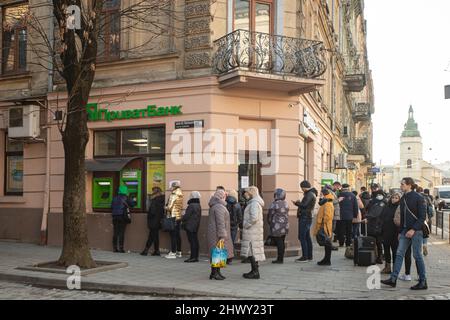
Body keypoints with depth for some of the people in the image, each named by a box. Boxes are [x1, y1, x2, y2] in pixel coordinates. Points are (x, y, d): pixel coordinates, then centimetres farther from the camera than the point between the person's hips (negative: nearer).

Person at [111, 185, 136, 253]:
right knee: (121, 233, -3)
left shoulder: (115, 198, 8)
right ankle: (120, 248, -4)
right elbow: (132, 204, -3)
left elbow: (111, 206, 13)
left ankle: (115, 248, 9)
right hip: (122, 216, -4)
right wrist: (134, 201, 17)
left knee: (115, 233, 7)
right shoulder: (125, 198, -6)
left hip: (115, 216, 4)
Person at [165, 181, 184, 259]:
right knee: (177, 235, 13)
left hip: (173, 217, -8)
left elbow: (169, 207, -15)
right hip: (179, 217, 8)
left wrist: (166, 207, 6)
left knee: (173, 235, -6)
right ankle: (179, 252, 18)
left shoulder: (173, 195, -12)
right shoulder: (180, 196, 11)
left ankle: (173, 253, -6)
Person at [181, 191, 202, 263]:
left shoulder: (191, 206, -17)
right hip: (195, 227, 9)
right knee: (195, 241, 10)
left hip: (190, 226, -9)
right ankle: (196, 257, 15)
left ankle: (193, 257, -7)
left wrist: (182, 219, 3)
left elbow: (186, 216, -16)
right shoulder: (198, 206, 12)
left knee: (192, 241, -8)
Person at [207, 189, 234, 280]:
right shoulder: (219, 207, -16)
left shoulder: (214, 206, 17)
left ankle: (215, 272, 15)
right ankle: (215, 273, -5)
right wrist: (222, 236, -22)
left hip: (213, 233, 10)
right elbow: (220, 222, -21)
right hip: (217, 234, -10)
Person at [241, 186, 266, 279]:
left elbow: (254, 218, -27)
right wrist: (246, 225, 17)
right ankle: (254, 271, 20)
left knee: (252, 251, -7)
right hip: (252, 231, 10)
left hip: (252, 231, -10)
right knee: (253, 251, 13)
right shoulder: (253, 202, 17)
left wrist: (246, 225, -16)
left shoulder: (254, 203, -16)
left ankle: (255, 272, -5)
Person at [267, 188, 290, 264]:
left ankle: (280, 259, -2)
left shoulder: (274, 204, -13)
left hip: (277, 226, -7)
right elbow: (287, 214, 11)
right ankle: (281, 258, 16)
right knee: (282, 242, 11)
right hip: (285, 225, 7)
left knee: (279, 243, -3)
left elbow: (270, 215, -7)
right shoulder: (286, 203, 6)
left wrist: (270, 223, 7)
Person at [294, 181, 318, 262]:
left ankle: (305, 257, -8)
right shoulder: (312, 194, 18)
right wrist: (299, 203, 7)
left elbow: (304, 205, -24)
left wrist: (297, 203, -8)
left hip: (305, 218, -11)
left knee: (302, 237, -8)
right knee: (307, 237, 13)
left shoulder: (309, 194, -14)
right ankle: (309, 256, 18)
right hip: (308, 218, 11)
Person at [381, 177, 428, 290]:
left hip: (416, 231, -7)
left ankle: (423, 282, 9)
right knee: (399, 253, 1)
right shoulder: (403, 198, 12)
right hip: (405, 230, 7)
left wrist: (414, 229, -19)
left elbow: (422, 216, -12)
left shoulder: (418, 198, -9)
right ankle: (393, 279, 1)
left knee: (417, 256, -1)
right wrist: (401, 231, 15)